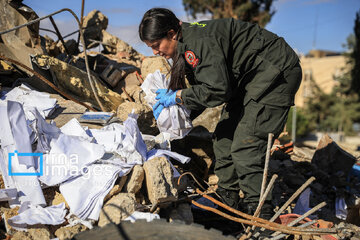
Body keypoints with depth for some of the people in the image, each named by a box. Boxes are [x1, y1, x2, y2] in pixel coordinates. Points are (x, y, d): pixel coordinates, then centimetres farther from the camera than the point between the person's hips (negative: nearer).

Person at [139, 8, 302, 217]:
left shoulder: (198, 41, -26)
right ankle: (228, 201, 21)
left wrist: (178, 96, -19)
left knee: (245, 147, -14)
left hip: (276, 73, -11)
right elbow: (204, 87, 12)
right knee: (224, 137, 10)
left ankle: (260, 214, -4)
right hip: (248, 77, 11)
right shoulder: (187, 43, 6)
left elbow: (217, 90, -30)